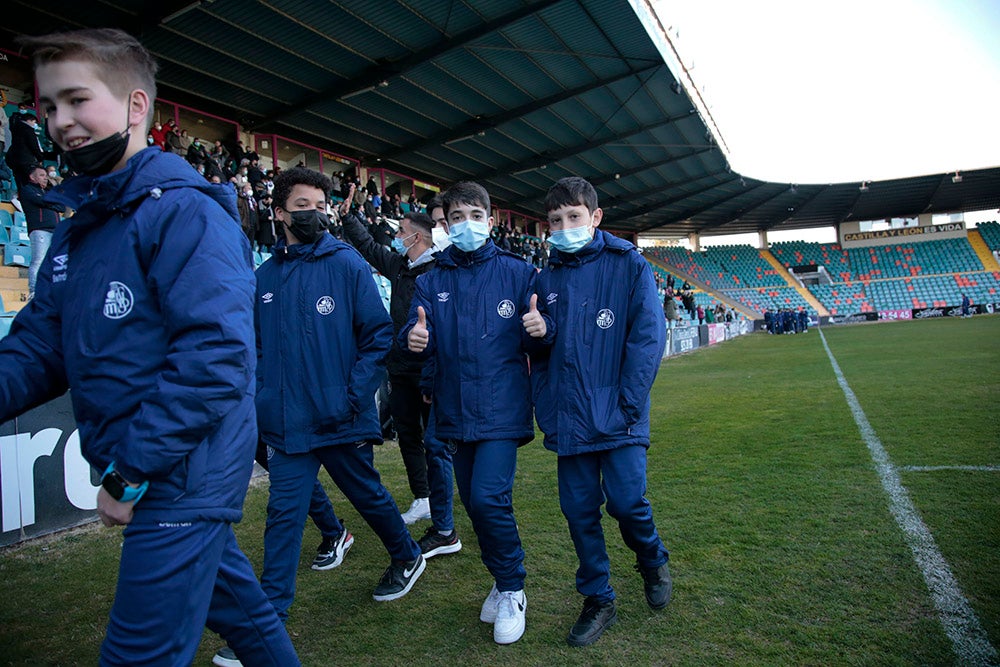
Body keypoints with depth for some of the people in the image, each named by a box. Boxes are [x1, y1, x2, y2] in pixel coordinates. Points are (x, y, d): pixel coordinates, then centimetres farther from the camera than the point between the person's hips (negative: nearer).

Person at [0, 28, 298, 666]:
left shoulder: (185, 212, -14)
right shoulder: (77, 233, 14)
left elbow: (215, 356, -23)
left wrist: (131, 468, -18)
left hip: (183, 476, -8)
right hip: (143, 472, 8)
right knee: (236, 603, 23)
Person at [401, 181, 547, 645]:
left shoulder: (517, 272, -1)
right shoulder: (432, 281, 7)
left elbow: (537, 337, 0)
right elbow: (419, 339, 3)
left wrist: (540, 331, -23)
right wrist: (414, 339, -20)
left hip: (501, 410, -4)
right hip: (455, 411, 4)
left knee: (489, 497, -13)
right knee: (473, 501, 13)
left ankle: (511, 589, 13)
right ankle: (503, 581, 35)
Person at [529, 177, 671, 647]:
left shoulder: (629, 266, -2)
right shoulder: (545, 280, 9)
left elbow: (648, 338, -8)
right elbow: (540, 355, 12)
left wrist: (627, 405, -14)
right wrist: (546, 411, 3)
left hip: (616, 418, -3)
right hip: (568, 422, 4)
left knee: (626, 502, -4)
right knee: (579, 510, 8)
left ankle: (653, 562, 31)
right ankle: (598, 600, 28)